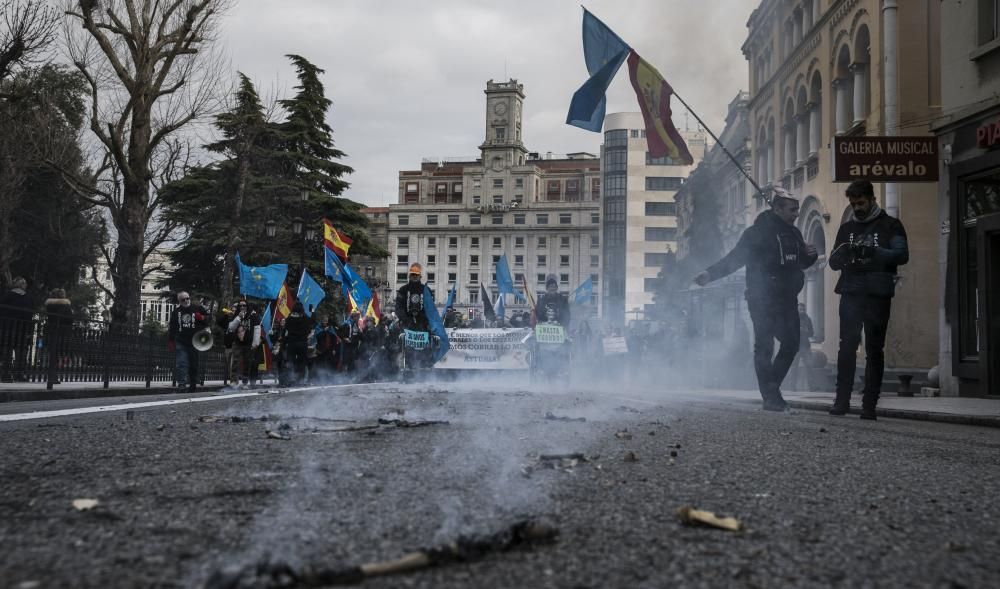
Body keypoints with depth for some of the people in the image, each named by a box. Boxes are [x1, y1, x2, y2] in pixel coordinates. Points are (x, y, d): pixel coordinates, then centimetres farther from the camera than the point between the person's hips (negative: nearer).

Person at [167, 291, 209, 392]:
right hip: (181, 343, 0)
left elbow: (209, 317, 11)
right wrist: (170, 341, 10)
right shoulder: (176, 312, 11)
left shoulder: (198, 308, 5)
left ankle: (192, 386, 16)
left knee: (194, 364, 6)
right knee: (182, 363, -12)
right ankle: (182, 384, -16)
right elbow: (172, 328, 15)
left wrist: (202, 318, -10)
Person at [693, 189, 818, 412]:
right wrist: (710, 274, -21)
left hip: (787, 300, 7)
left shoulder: (793, 233, 14)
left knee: (791, 344, 5)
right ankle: (770, 397, -2)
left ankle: (772, 389, 19)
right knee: (764, 347, -5)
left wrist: (810, 255, 2)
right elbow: (735, 258, -9)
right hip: (763, 300, -7)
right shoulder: (757, 233, -7)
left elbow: (802, 262, 26)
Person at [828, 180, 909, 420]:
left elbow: (902, 255, -7)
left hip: (878, 294, -2)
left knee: (874, 349, -1)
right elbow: (833, 262, 13)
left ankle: (869, 404, 0)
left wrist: (873, 251, -22)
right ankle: (842, 400, -4)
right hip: (851, 294, 2)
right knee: (847, 346, -7)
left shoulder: (890, 225, 6)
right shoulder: (846, 228, 17)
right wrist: (842, 253, -10)